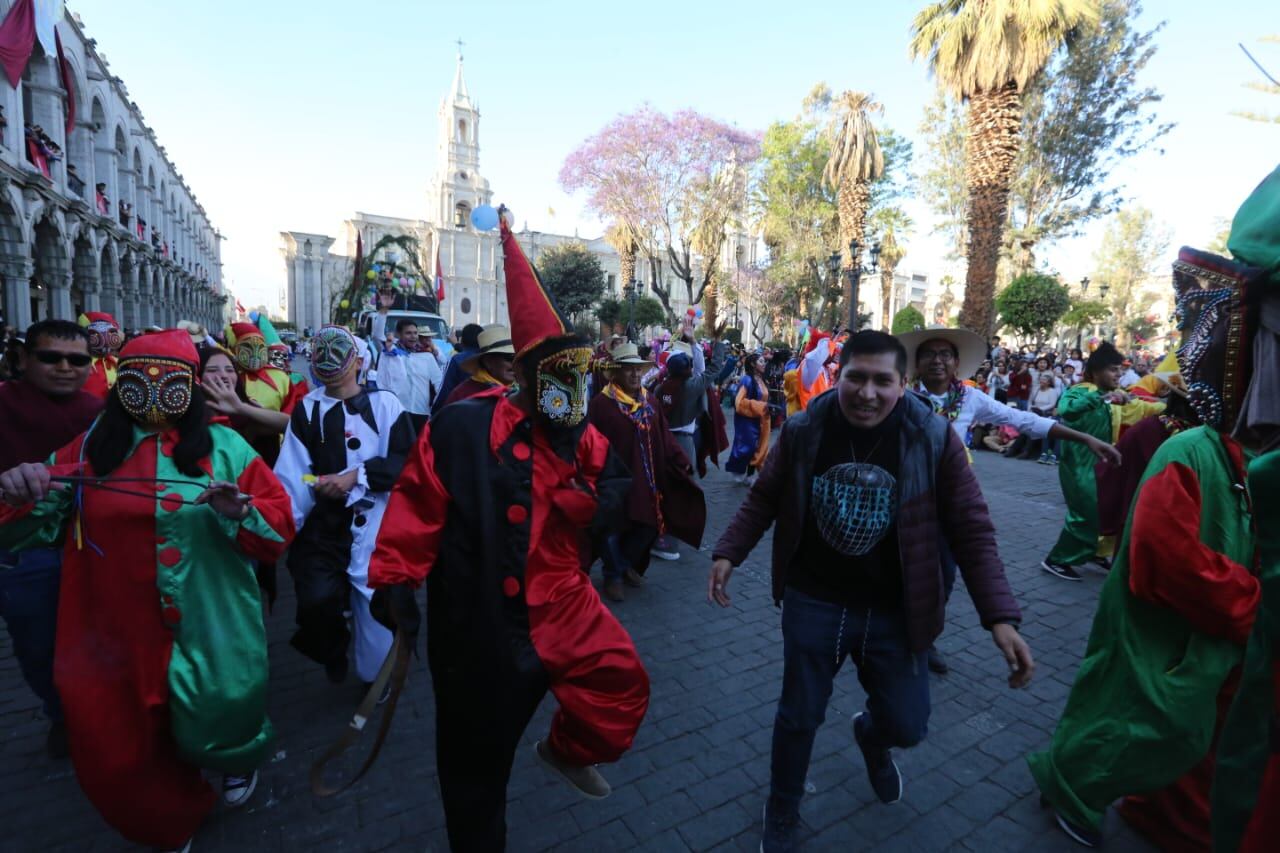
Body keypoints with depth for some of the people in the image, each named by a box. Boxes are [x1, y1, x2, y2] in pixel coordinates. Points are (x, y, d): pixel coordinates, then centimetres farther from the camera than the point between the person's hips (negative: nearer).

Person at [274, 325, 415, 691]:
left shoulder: (384, 404, -4)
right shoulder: (306, 409, 1)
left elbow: (409, 462, -6)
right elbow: (292, 474, -5)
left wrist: (357, 475, -14)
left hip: (374, 526, -1)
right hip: (324, 524, 1)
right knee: (316, 600, -16)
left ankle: (376, 673, 38)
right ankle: (333, 650, 21)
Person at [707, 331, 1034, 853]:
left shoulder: (933, 439, -14)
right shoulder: (803, 431, -12)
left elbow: (971, 531, -9)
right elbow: (764, 499, 0)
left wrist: (999, 616, -16)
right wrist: (728, 553, -9)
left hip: (895, 610, 1)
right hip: (814, 602, 0)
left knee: (906, 724, 12)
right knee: (798, 717, 14)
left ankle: (870, 735, 52)